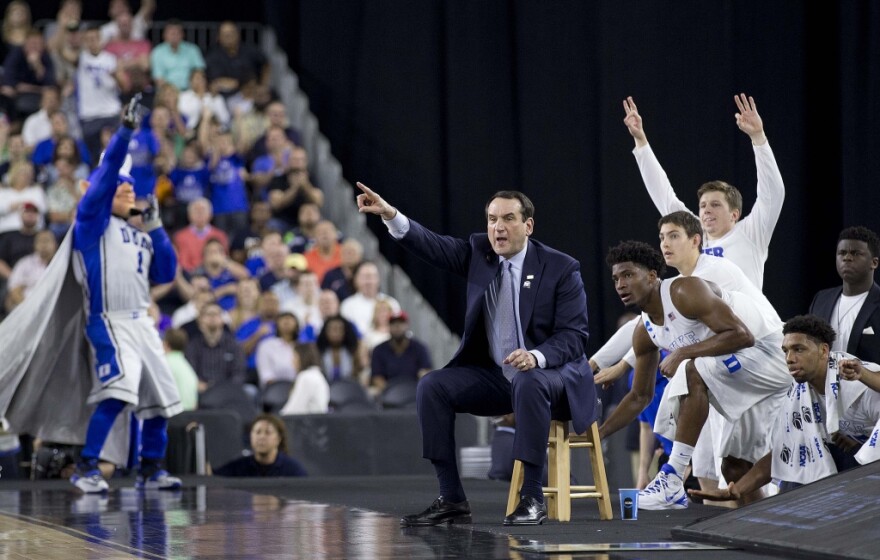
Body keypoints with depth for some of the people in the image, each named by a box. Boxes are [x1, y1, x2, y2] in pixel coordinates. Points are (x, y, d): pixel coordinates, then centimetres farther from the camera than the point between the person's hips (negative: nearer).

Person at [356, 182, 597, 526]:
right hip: (493, 375, 5)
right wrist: (389, 214, -29)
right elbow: (430, 244, -12)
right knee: (432, 386, -16)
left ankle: (532, 498, -32)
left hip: (547, 372, -5)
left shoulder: (562, 268, -10)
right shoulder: (478, 252, 2)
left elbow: (574, 337, -13)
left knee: (529, 384, -39)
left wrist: (536, 356, -33)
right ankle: (452, 500, -16)